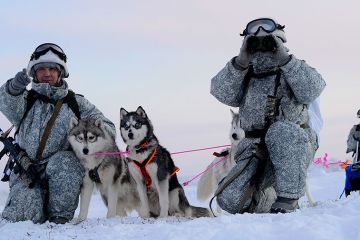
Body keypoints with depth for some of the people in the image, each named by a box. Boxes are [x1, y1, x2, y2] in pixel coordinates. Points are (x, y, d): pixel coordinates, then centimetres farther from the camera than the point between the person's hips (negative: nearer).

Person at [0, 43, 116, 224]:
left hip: (62, 172, 0)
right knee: (20, 217, -21)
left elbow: (108, 128, 10)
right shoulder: (27, 99, 12)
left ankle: (60, 217, -16)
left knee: (63, 162, -35)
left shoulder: (76, 103, 15)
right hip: (26, 171, 0)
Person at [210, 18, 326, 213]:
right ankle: (268, 200, 19)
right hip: (256, 151, 4)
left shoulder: (295, 70, 7)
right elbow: (221, 92, -7)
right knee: (230, 201, -14)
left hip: (294, 148, -3)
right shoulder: (245, 75, 14)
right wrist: (241, 61, -18)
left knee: (281, 131, -38)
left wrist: (285, 59, -19)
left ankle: (288, 198, -28)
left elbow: (311, 89, -16)